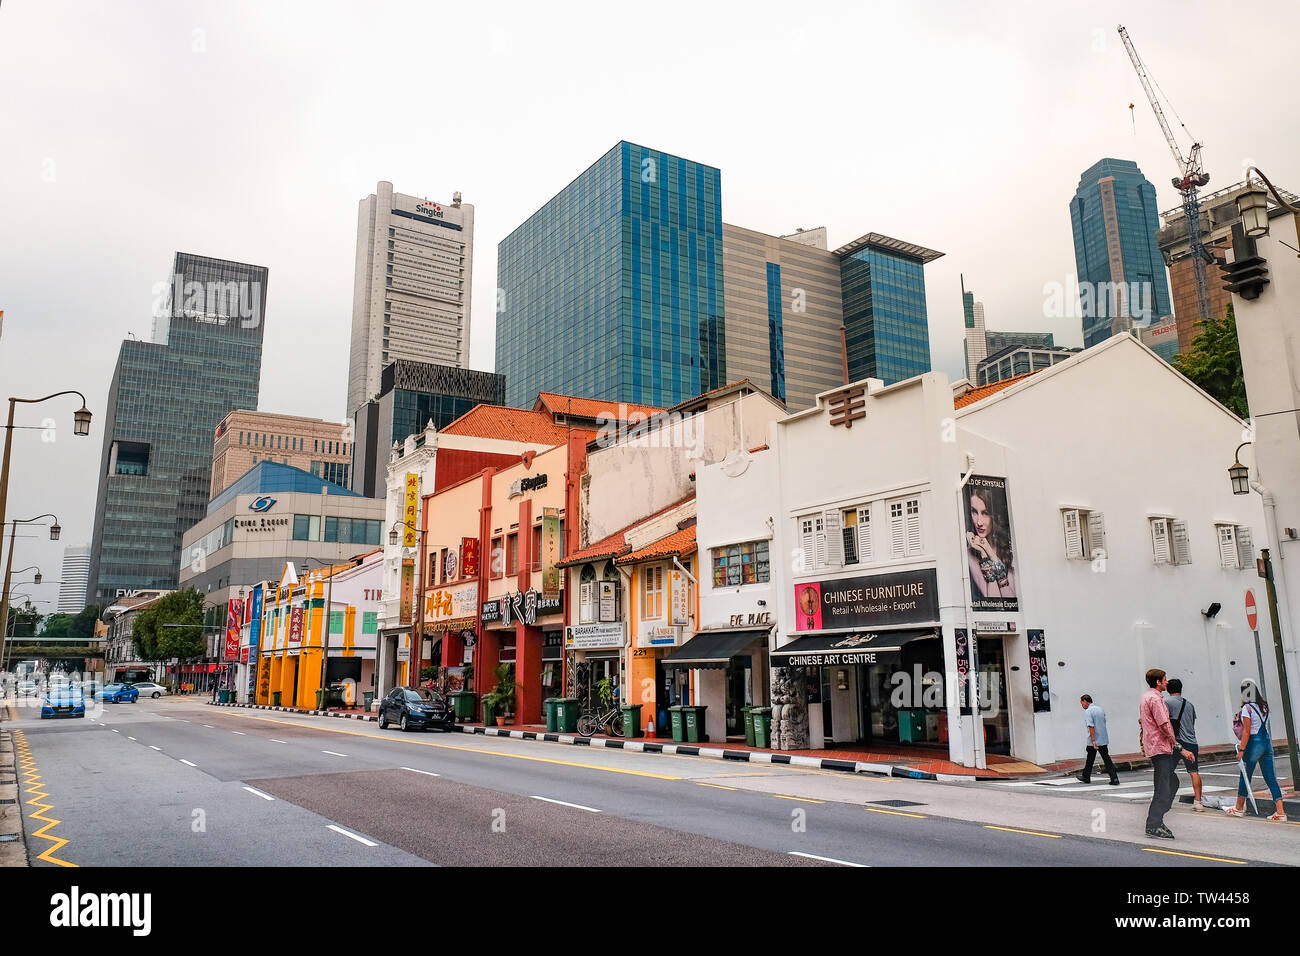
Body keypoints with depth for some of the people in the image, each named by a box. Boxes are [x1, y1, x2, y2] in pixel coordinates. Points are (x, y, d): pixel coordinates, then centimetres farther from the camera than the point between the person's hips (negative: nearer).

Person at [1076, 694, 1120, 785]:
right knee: (1107, 759, 4)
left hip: (1094, 741, -6)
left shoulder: (1088, 711, -13)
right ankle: (1115, 779, -5)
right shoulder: (1100, 709, 10)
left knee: (1090, 760, 9)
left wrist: (1093, 741, -23)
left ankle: (1086, 777, 23)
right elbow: (1104, 722, 17)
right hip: (1104, 740, 6)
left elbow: (1091, 727, -21)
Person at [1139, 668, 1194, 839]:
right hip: (1160, 748, -10)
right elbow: (1164, 726, -20)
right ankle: (1154, 826, -6)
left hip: (1152, 746, 10)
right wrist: (1180, 748, -15)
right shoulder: (1155, 698, -16)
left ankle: (1155, 821, 16)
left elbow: (1141, 721, 24)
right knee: (1163, 788, -7)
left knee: (1172, 781, 15)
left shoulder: (1146, 697, 17)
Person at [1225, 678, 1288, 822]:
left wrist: (1241, 750, -13)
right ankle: (1280, 812, 0)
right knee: (1271, 778, 7)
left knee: (1245, 777, 7)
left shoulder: (1247, 708, -14)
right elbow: (1262, 725, 15)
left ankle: (1239, 809, 20)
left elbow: (1247, 731, -15)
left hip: (1254, 743, -7)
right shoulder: (1264, 705, 8)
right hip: (1267, 741, 7)